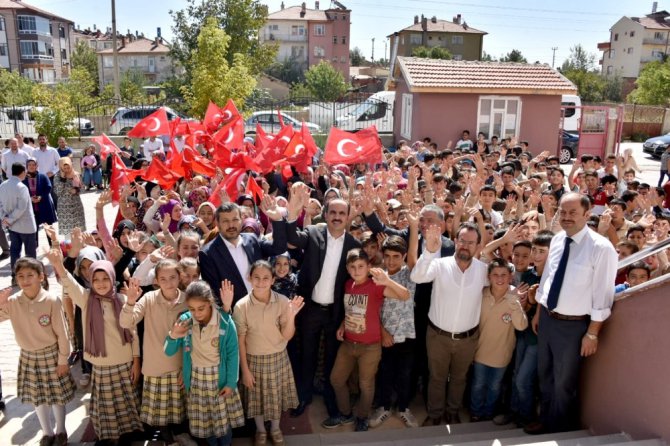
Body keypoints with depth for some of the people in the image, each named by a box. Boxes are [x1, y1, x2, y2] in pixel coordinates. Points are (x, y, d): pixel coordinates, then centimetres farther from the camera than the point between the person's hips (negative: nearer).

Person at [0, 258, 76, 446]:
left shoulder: (52, 301, -20)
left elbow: (61, 333, -14)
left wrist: (63, 359, -9)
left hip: (51, 355, -3)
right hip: (28, 357, 4)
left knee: (57, 395, 12)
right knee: (37, 397, 17)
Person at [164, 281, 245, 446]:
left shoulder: (225, 321, -19)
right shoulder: (184, 321, -12)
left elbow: (233, 354, -10)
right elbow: (169, 352, -6)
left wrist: (231, 382, -8)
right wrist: (172, 336, -27)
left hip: (220, 377, -2)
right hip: (195, 379, 2)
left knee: (223, 418, 10)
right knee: (203, 419, 14)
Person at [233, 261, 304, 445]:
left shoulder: (283, 301, -15)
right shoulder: (241, 305, -17)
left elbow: (287, 336, -12)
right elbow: (240, 340, -9)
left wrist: (291, 316, -30)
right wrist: (244, 369, -5)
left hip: (278, 358, 1)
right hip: (254, 360, -1)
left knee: (276, 396, 18)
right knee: (256, 397, 17)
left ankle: (275, 429, 46)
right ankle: (260, 431, 44)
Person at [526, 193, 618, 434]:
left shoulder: (601, 248, -20)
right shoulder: (557, 240, 0)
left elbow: (602, 296, -17)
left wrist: (592, 334, -14)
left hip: (573, 325, -6)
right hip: (547, 318, 6)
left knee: (563, 382, 14)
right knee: (544, 375, 23)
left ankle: (559, 430, 39)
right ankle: (546, 420, 46)